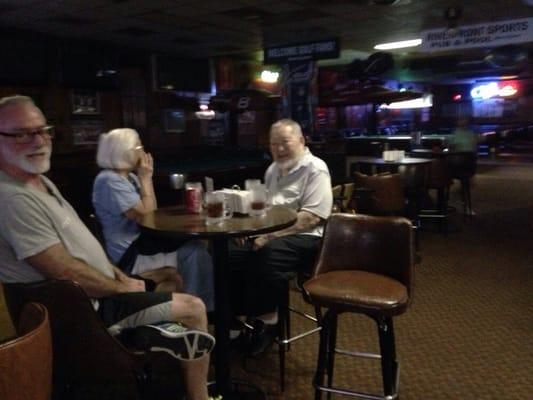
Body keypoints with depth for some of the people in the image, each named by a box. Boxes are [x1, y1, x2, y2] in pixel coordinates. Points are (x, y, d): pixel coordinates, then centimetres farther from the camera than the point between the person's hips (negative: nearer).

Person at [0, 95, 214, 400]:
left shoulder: (40, 181, 9)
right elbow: (69, 273, -25)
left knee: (194, 308, 12)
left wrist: (117, 273, 7)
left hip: (98, 293, 10)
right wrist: (123, 289, -11)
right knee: (193, 309, -7)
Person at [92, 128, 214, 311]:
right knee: (192, 252, -15)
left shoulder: (130, 177, 12)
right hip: (130, 254, -9)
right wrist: (145, 178, -11)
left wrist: (146, 178, 3)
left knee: (196, 245, -6)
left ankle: (205, 307, 1)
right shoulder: (109, 181, -17)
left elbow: (151, 212, 11)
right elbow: (145, 215, -19)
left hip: (141, 241, 9)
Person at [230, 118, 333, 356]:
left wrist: (271, 235, -24)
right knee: (228, 254, -15)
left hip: (302, 238, -8)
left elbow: (311, 217, -18)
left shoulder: (315, 169, -7)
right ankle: (236, 315, -2)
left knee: (268, 255, -37)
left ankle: (266, 320, -18)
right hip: (270, 235, 8)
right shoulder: (273, 169, 20)